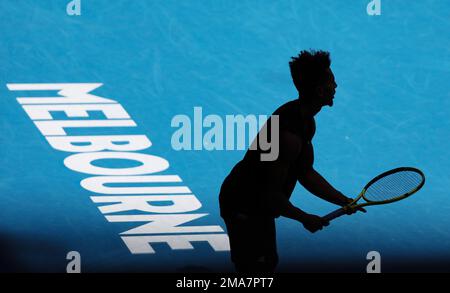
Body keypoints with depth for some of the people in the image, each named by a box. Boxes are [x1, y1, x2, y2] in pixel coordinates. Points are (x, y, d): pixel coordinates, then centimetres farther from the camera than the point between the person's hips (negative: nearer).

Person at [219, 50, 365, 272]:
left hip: (258, 204, 10)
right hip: (244, 210, -10)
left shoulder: (306, 123, 1)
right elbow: (271, 195, -29)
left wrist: (343, 201, 0)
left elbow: (306, 174, 9)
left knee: (268, 264, 20)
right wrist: (305, 218, -15)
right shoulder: (290, 136, -31)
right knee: (257, 271, -2)